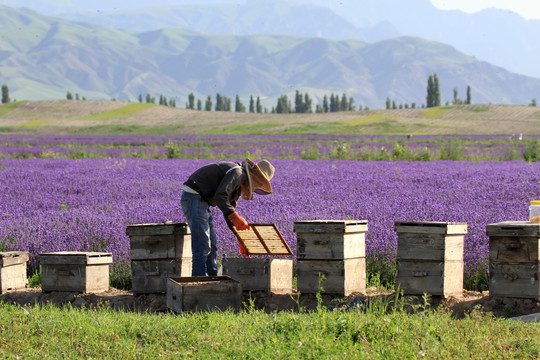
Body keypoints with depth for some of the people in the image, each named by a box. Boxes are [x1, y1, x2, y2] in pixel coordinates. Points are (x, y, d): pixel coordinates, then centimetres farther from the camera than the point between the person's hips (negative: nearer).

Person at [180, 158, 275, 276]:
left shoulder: (239, 184, 18)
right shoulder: (237, 173, -14)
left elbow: (229, 210, 24)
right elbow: (220, 197, -27)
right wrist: (237, 218, -26)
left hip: (201, 201, 11)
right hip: (194, 197, -11)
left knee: (212, 245, 13)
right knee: (202, 245, -13)